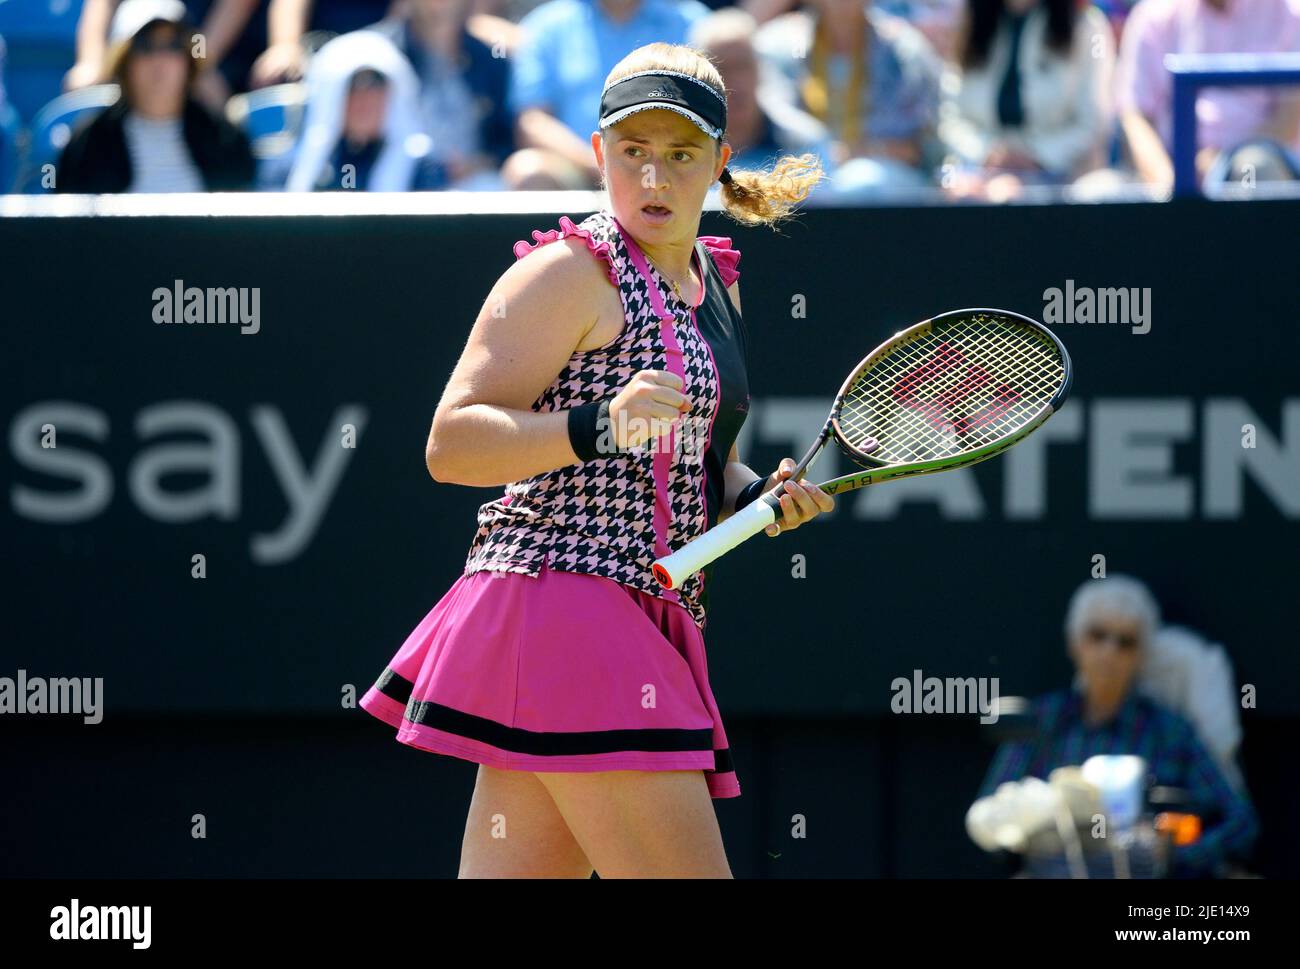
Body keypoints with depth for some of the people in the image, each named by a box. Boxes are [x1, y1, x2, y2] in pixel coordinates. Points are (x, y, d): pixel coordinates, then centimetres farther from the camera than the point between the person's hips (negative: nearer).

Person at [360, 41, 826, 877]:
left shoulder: (718, 285, 20)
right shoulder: (572, 274, -7)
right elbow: (451, 445, -13)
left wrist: (758, 495, 8)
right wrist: (602, 426, -25)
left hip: (635, 633, 9)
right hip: (565, 608, -9)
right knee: (687, 873, -12)